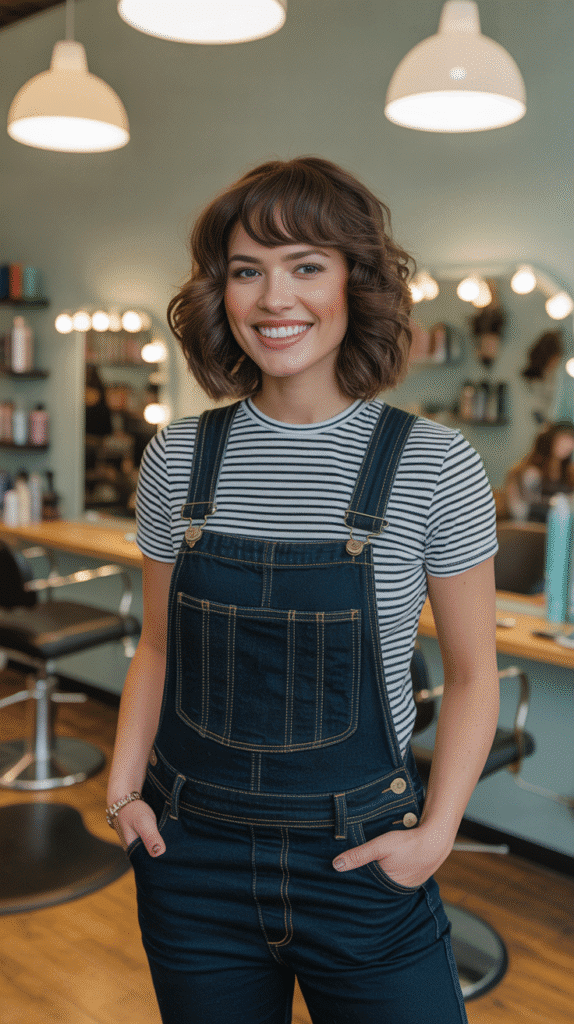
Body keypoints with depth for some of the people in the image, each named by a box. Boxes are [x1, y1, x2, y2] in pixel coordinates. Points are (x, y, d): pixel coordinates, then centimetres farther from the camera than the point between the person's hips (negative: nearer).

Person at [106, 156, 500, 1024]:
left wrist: (437, 831, -10)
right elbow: (159, 649, 9)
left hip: (360, 861, -2)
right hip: (191, 856, 3)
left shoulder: (435, 466, -10)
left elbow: (472, 674, -2)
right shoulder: (177, 458, -2)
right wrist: (124, 787, -2)